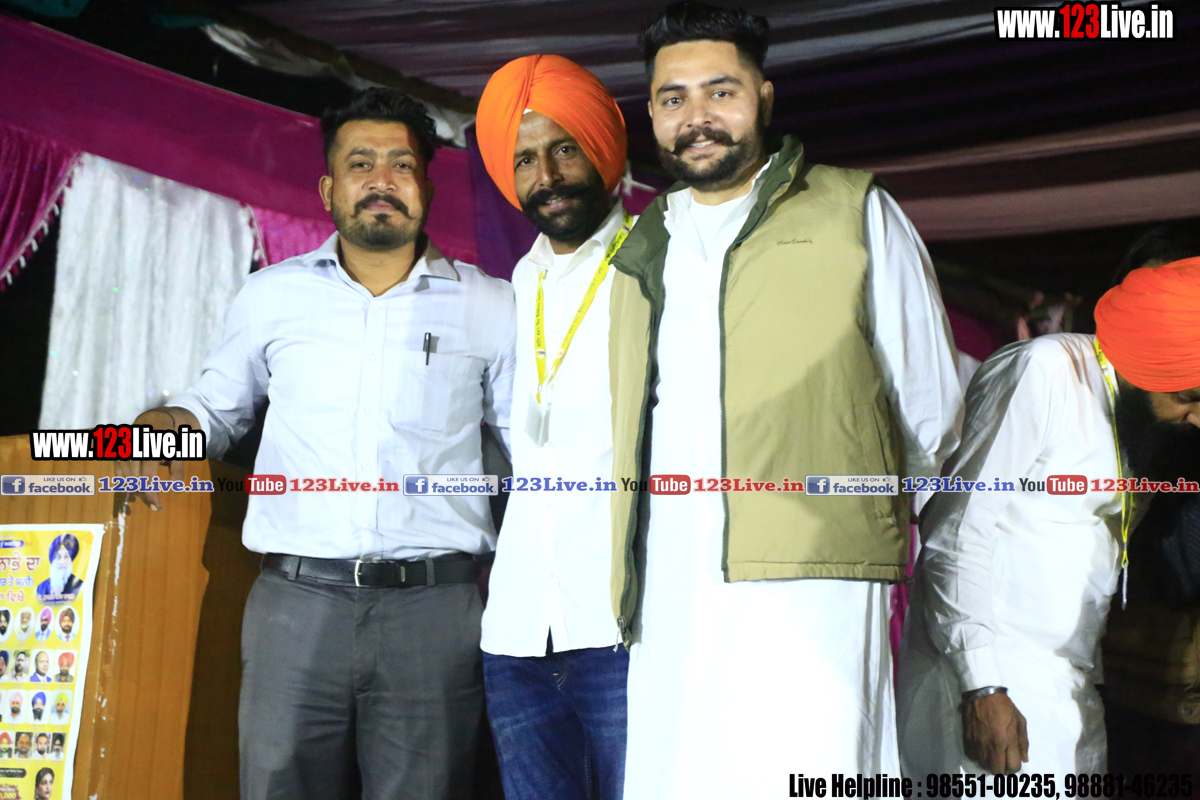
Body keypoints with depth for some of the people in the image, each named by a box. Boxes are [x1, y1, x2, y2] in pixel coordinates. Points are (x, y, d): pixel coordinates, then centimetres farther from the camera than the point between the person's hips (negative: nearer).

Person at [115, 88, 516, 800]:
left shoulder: (491, 306, 6)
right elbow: (220, 408, 22)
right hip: (297, 601, 1)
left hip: (435, 609, -1)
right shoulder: (271, 296, 9)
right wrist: (169, 423, 1)